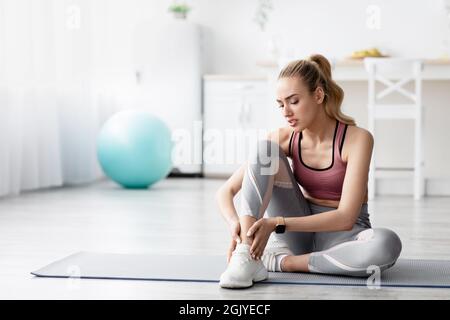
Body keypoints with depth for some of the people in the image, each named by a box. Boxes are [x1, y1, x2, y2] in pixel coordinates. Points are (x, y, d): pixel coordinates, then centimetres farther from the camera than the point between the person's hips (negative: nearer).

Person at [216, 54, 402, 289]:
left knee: (387, 245, -39)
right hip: (299, 232, 2)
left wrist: (277, 224, -33)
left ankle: (281, 262, -23)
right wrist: (235, 224, -33)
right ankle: (245, 257, -31)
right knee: (264, 149, -19)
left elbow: (346, 218, -25)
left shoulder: (357, 138, -19)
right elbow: (225, 191, -10)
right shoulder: (283, 139, -9)